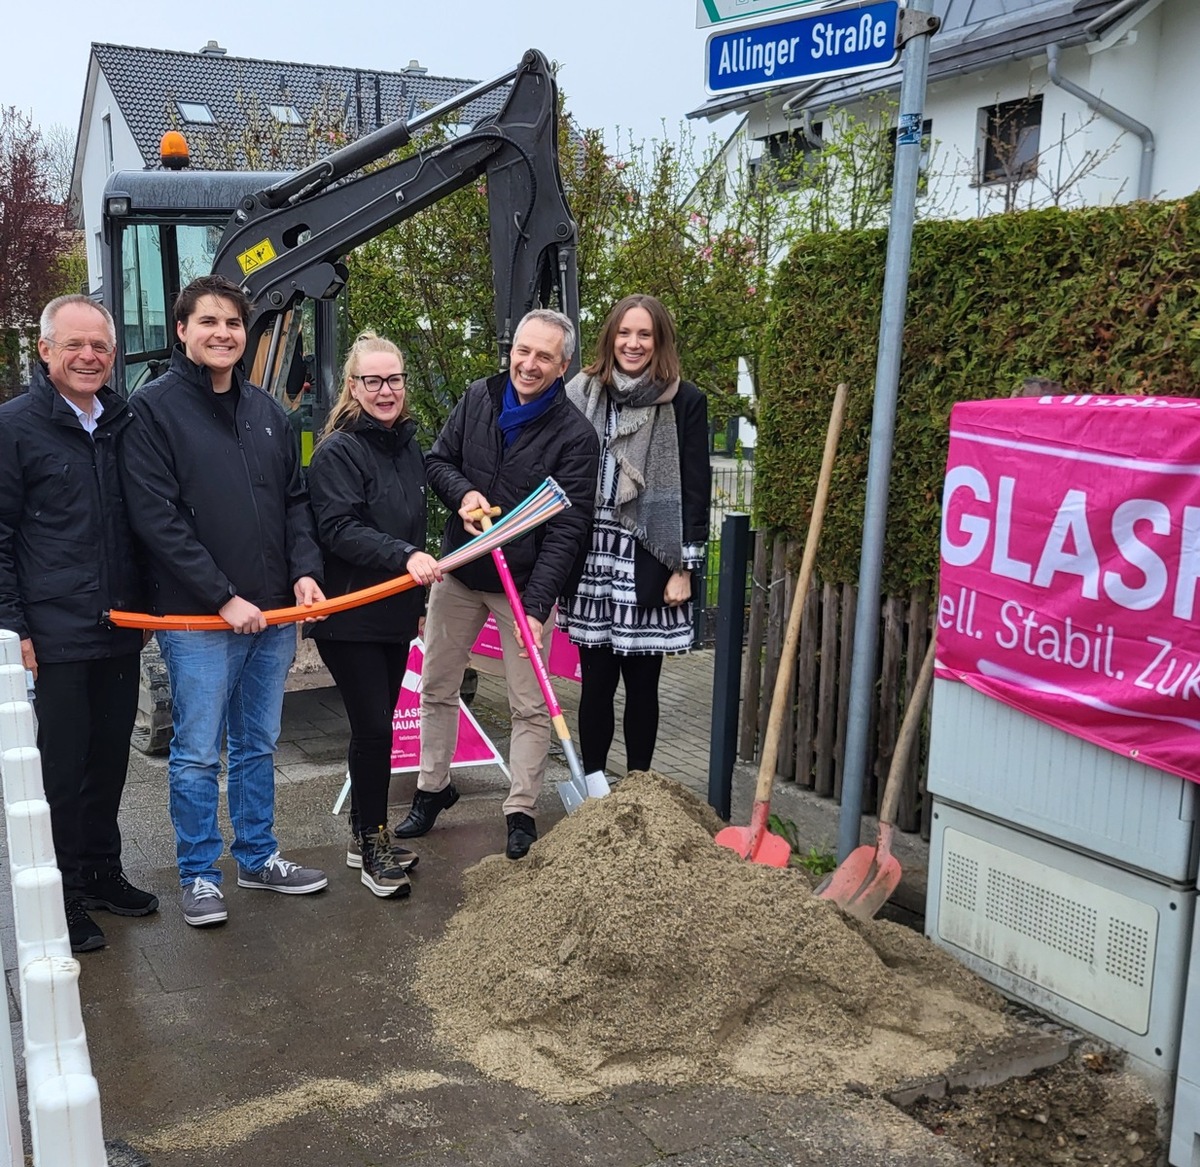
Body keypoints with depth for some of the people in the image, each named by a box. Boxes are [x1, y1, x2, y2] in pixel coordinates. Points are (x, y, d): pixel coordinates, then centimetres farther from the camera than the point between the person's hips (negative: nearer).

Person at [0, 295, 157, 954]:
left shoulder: (125, 424, 10)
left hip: (120, 631, 5)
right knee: (60, 769, 2)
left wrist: (148, 604, 16)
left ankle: (101, 873, 30)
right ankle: (62, 896, 17)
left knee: (109, 761, 15)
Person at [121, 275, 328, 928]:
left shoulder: (265, 411, 12)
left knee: (258, 745, 16)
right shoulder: (153, 408, -6)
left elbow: (295, 500, 15)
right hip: (197, 618, -5)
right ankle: (198, 874, 20)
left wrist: (305, 570, -2)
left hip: (272, 612, 6)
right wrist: (222, 597, -16)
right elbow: (156, 518, -13)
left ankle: (257, 857, 31)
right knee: (197, 753, 4)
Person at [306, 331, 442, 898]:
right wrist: (404, 556, -33)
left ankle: (366, 836, 28)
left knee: (377, 725, 14)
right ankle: (372, 847, 10)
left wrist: (419, 598, 24)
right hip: (350, 616, -7)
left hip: (395, 613, 7)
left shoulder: (409, 447, 12)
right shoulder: (338, 451, -12)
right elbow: (339, 530, -22)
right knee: (374, 728, -5)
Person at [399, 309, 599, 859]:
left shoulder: (575, 435, -14)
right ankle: (433, 788, 34)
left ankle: (521, 813, 18)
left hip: (526, 582, -4)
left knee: (531, 705, 3)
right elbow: (437, 460, 10)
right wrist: (463, 493, -14)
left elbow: (566, 529, -18)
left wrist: (536, 604, -27)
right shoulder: (478, 398, 0)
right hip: (458, 570, 4)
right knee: (436, 688, 15)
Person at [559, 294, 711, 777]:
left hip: (647, 559, -2)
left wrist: (684, 568, -5)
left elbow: (695, 490, -2)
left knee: (641, 683, 6)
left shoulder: (685, 402, -1)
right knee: (595, 680, 7)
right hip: (589, 554, 2)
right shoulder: (584, 392, 7)